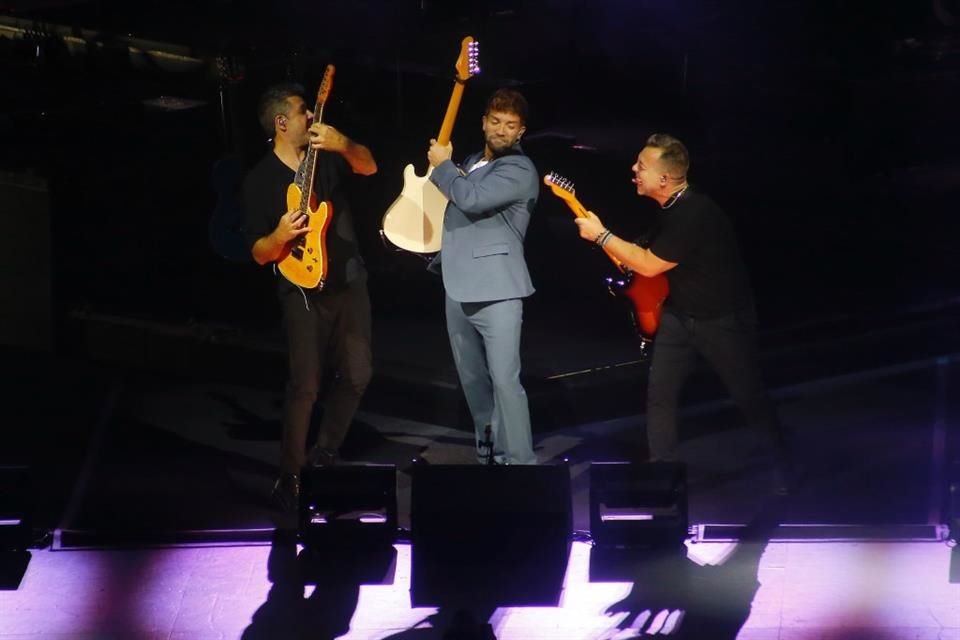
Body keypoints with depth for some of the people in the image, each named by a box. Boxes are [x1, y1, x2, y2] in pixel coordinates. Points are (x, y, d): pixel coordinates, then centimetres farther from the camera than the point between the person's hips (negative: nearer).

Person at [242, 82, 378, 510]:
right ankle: (291, 477, -4)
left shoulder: (326, 156, 5)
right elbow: (259, 254, -8)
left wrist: (343, 145, -30)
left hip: (350, 282, 5)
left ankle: (324, 455, 25)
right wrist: (280, 236, -30)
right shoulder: (260, 181, -7)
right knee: (306, 386, -12)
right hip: (304, 291, -5)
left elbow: (368, 167, -11)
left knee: (357, 375, 8)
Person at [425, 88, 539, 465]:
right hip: (459, 289, 8)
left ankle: (519, 463, -15)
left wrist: (441, 166, -8)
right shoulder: (471, 163, 17)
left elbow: (471, 198, -23)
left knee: (504, 380, -15)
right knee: (472, 379, 15)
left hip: (496, 291, -8)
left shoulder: (520, 170, -10)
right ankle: (487, 451, 28)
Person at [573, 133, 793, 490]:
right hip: (680, 315, 8)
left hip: (723, 319, -8)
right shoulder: (670, 208, -1)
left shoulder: (695, 214, -30)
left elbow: (649, 265, -26)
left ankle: (784, 471, 24)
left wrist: (601, 235, -20)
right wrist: (631, 257, 4)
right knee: (659, 395, -2)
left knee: (749, 399, 5)